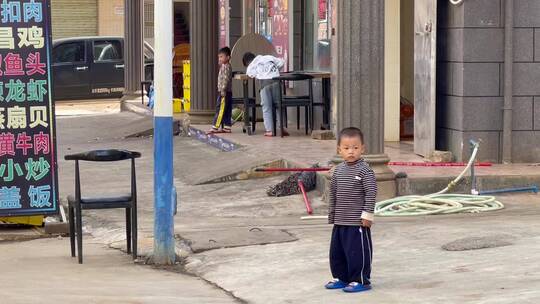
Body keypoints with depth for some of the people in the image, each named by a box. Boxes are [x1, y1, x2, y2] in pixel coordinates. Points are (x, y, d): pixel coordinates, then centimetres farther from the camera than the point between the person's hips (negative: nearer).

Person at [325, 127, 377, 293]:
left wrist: (367, 214, -17)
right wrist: (332, 215, 16)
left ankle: (360, 280, 9)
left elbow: (371, 192, -15)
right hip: (340, 221, 7)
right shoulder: (338, 170, 9)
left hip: (358, 222, -7)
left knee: (357, 251, -1)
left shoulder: (364, 169, -12)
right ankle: (341, 277, 27)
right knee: (337, 250, 14)